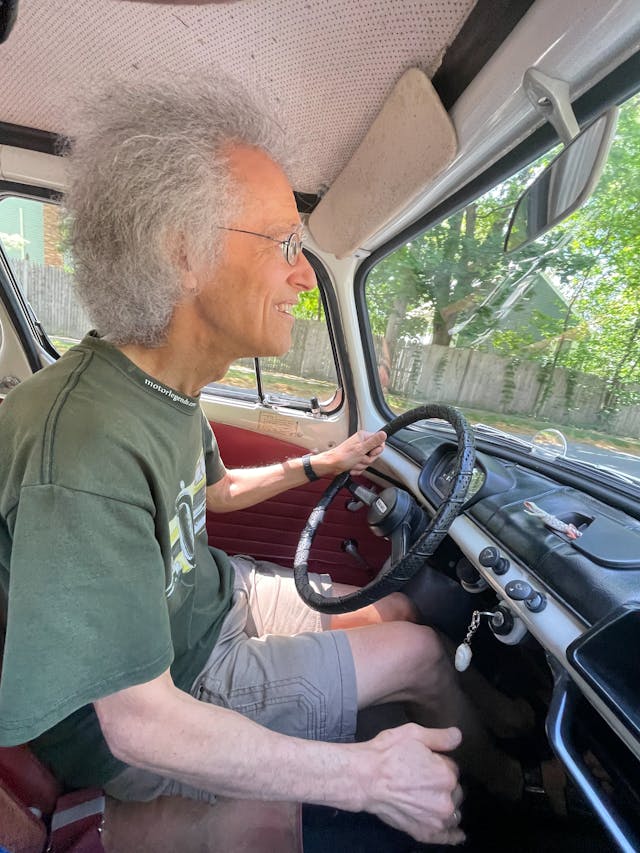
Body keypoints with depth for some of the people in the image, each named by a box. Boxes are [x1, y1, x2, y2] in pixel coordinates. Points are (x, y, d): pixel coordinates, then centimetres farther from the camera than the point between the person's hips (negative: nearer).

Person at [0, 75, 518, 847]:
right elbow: (142, 723, -30)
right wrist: (363, 778, -24)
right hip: (144, 726, -7)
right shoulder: (87, 450, -37)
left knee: (401, 608, 10)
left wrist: (318, 465, 6)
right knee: (420, 651, -4)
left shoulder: (167, 387, -6)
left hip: (208, 599, 8)